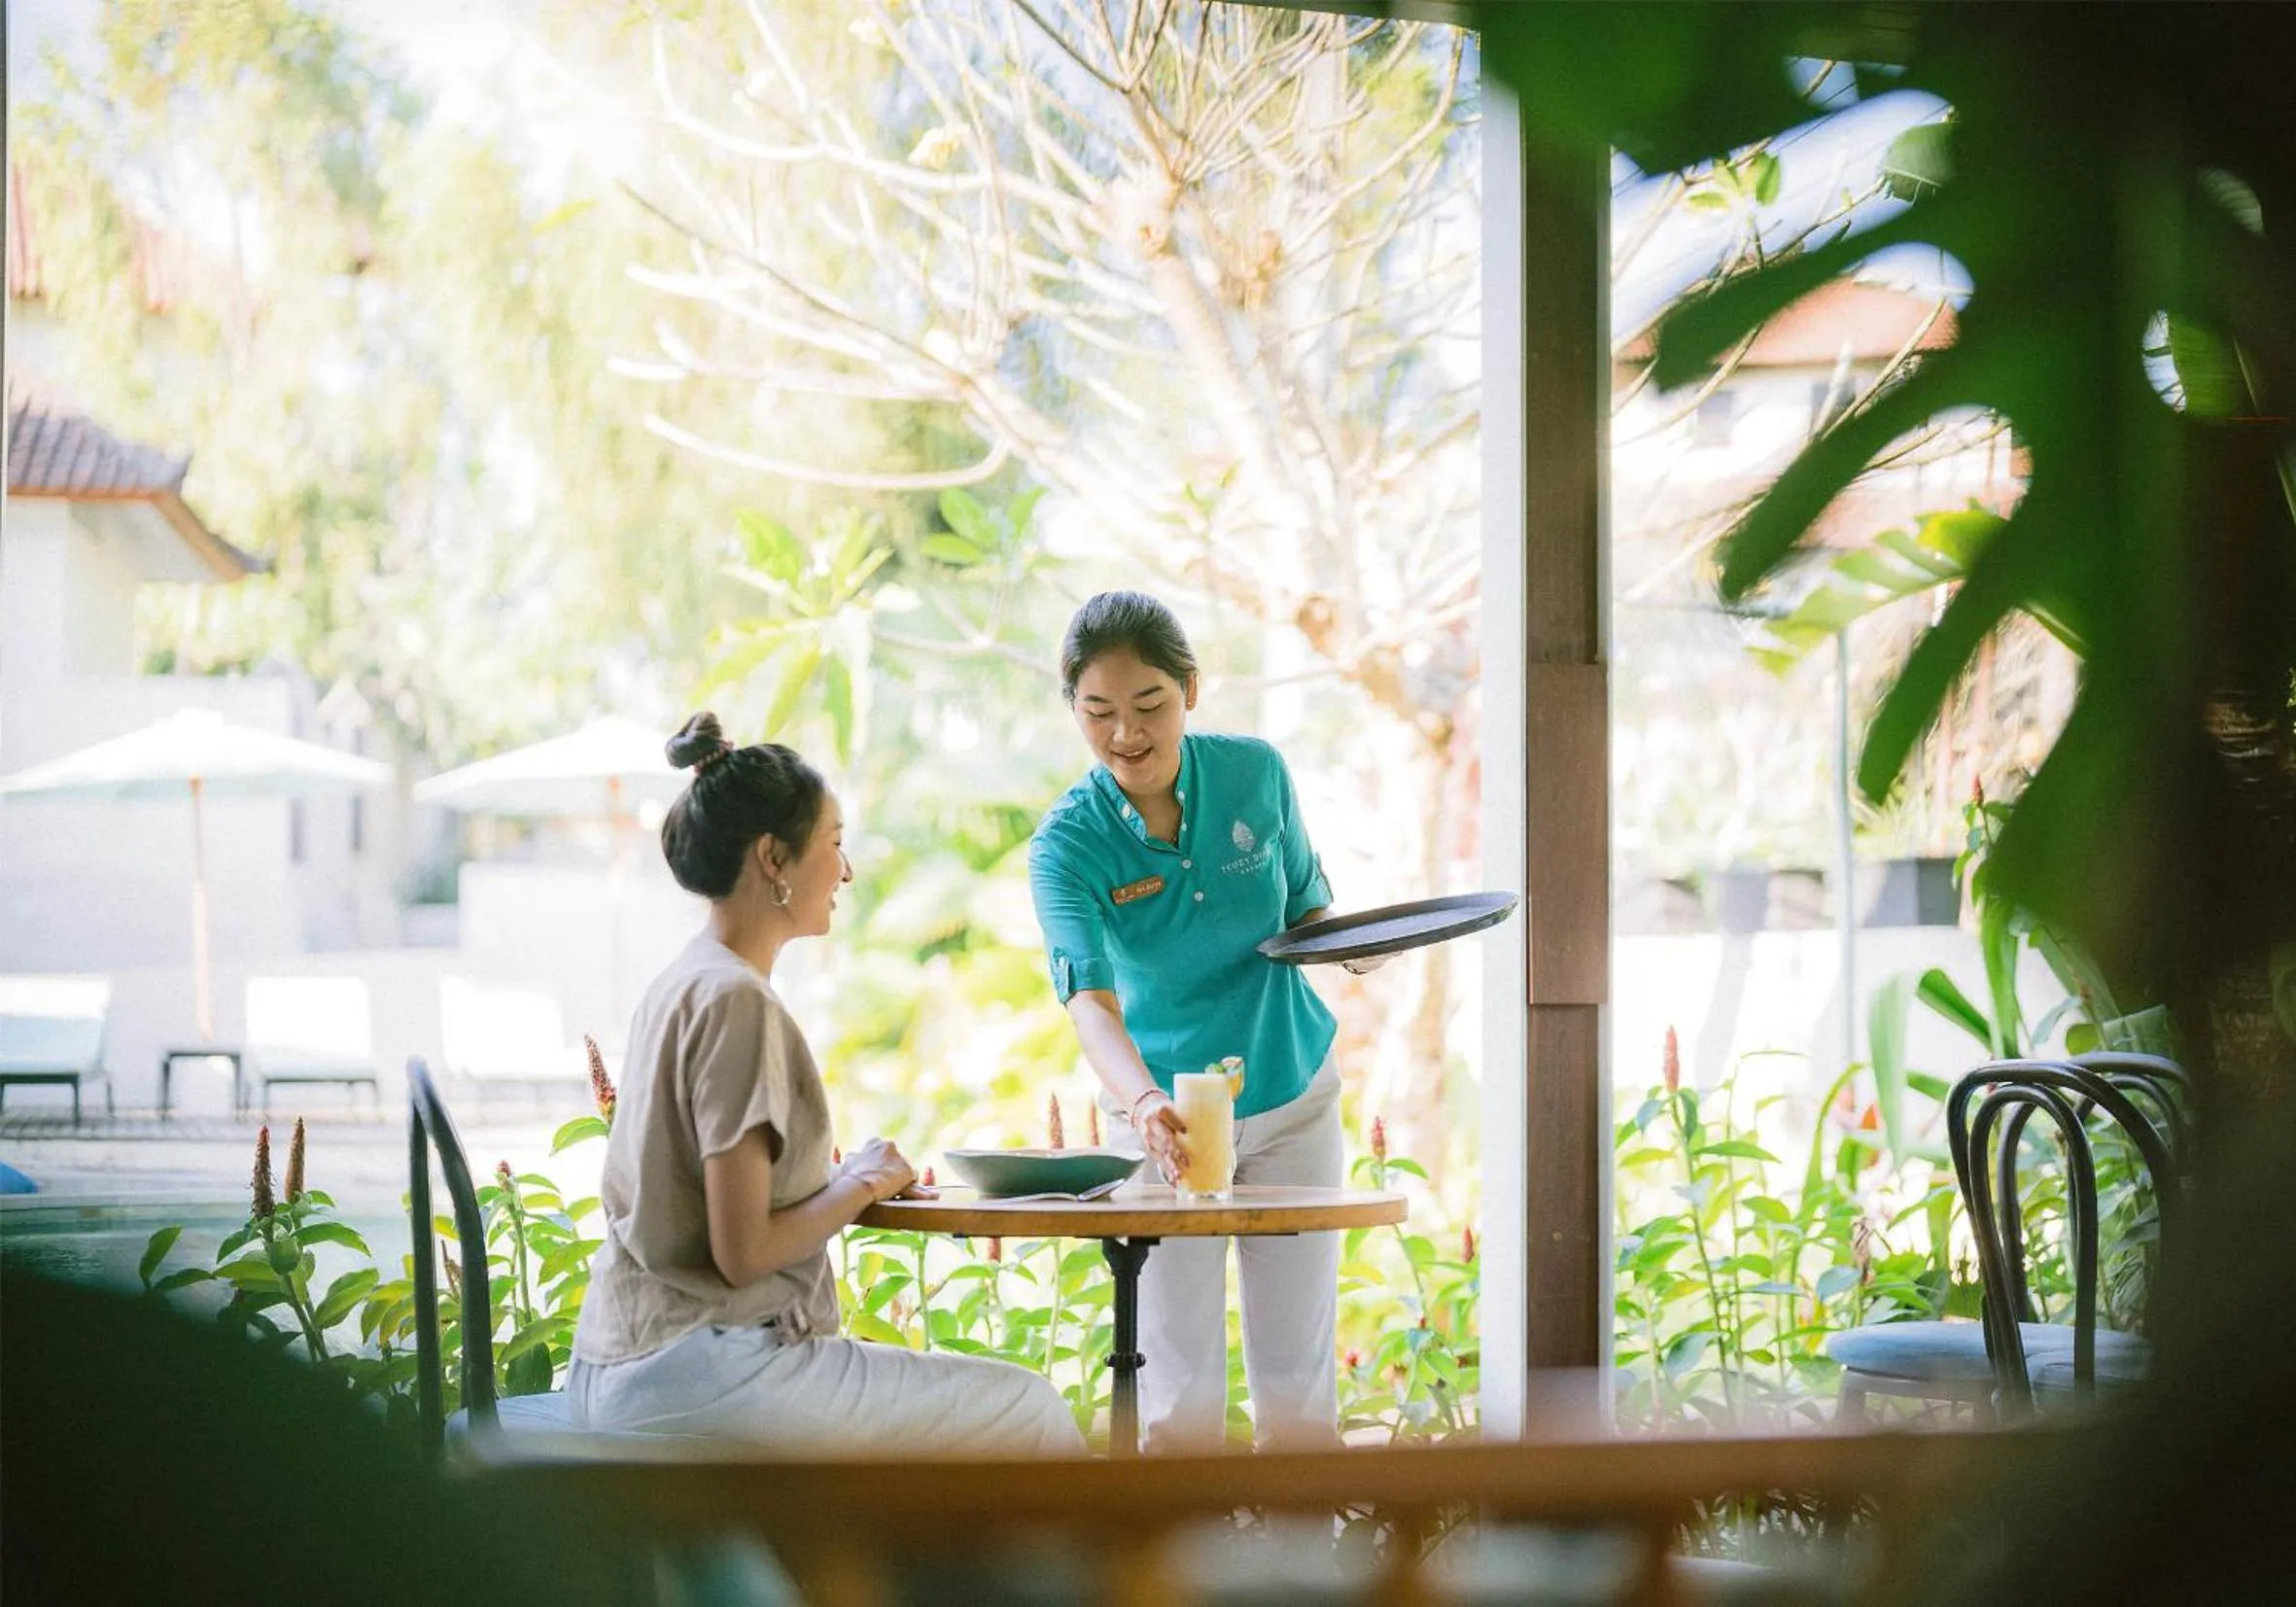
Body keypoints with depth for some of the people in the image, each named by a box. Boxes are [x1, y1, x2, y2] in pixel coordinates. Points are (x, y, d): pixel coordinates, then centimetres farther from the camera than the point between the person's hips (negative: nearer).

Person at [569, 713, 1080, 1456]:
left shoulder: (680, 984, 13)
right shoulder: (737, 1002, -16)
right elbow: (742, 1250, -19)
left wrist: (849, 1182, 6)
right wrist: (860, 1184, -4)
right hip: (694, 1378, -10)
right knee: (1029, 1412, -3)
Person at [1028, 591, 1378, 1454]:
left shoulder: (1255, 773, -10)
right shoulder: (1067, 842, -18)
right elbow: (1090, 1000, -33)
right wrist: (1142, 1103, -52)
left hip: (1294, 1100, 2)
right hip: (1165, 1114, -2)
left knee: (1298, 1367, 5)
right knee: (1178, 1379, -1)